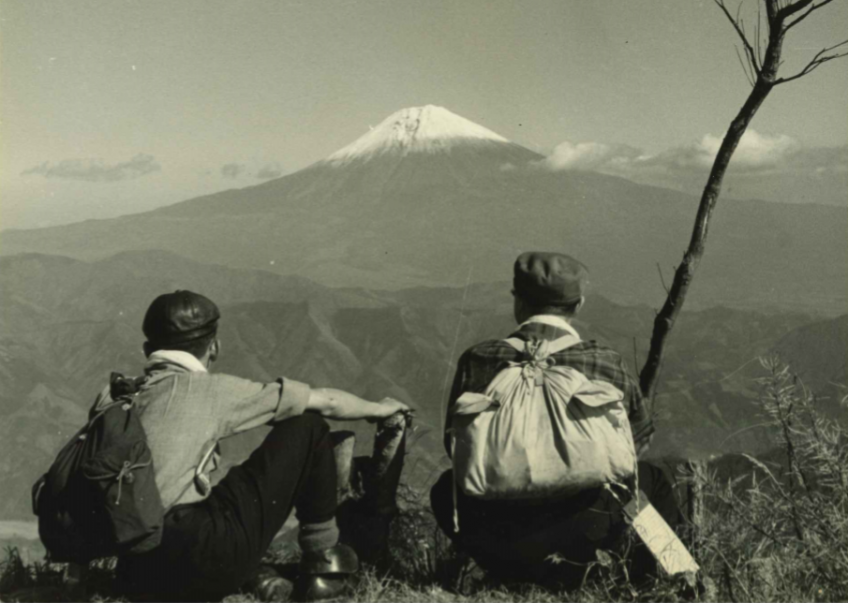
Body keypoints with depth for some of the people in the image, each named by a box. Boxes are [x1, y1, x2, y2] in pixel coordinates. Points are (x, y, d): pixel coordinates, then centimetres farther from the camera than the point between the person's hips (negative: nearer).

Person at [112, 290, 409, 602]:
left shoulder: (113, 395, 14)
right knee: (308, 427, 6)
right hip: (202, 563, -7)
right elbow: (326, 402, 8)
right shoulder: (211, 390, -1)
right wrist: (378, 409, 26)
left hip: (135, 572, 7)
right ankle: (323, 558, 19)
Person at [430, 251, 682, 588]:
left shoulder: (477, 360, -9)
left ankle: (513, 572, 27)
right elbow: (640, 438, 7)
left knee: (446, 488, 33)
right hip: (583, 538, -1)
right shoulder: (607, 365, -11)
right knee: (652, 481, 27)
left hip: (494, 539, 1)